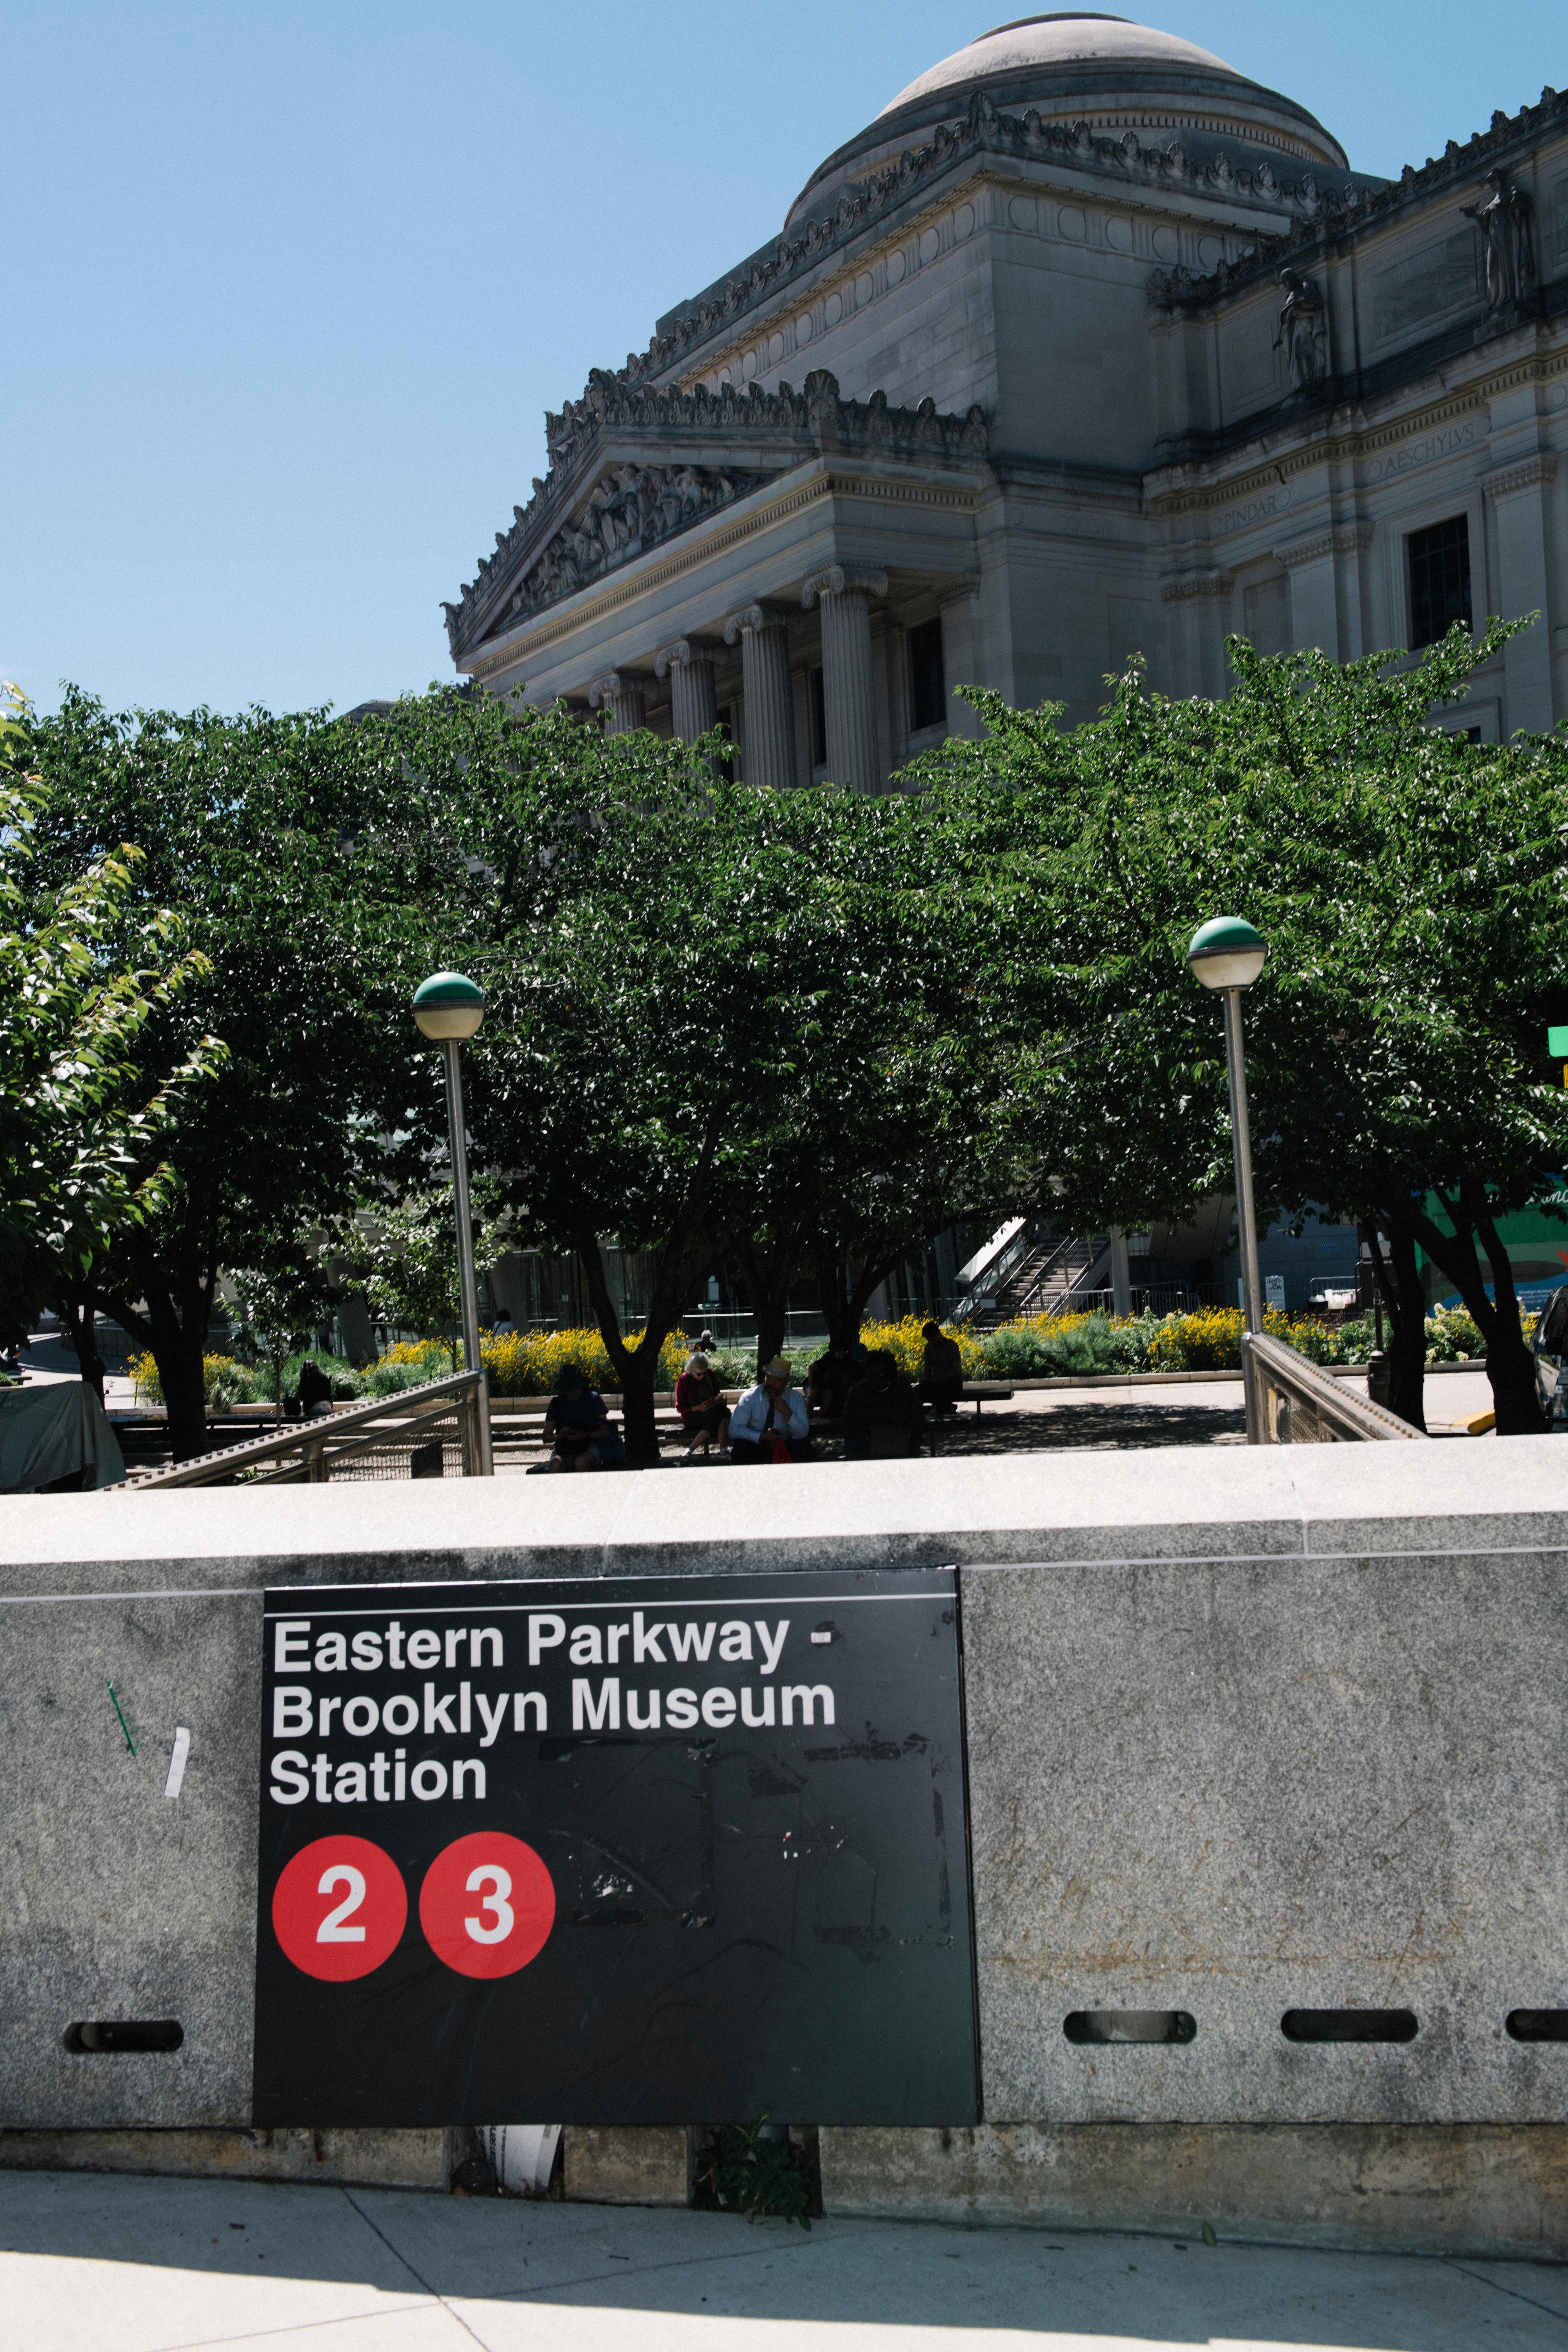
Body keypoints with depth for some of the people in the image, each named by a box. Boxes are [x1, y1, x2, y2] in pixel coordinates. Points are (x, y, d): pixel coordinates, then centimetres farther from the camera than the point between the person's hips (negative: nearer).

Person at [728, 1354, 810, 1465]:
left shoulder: (796, 1398, -2)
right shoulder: (750, 1397, -7)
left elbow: (803, 1434, -6)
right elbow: (734, 1429, -13)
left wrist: (787, 1413, -22)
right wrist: (761, 1437, -26)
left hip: (783, 1450, 1)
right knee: (741, 1446, -31)